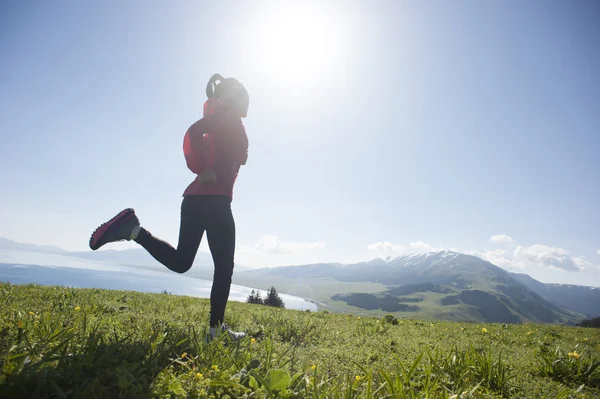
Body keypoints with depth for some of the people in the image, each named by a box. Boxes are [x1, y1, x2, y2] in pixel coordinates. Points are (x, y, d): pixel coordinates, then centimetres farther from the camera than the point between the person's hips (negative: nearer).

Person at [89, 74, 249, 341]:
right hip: (213, 200, -9)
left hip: (196, 198, 9)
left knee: (180, 261, 12)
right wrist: (204, 171, -16)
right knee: (224, 266, -1)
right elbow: (194, 132, -19)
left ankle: (133, 229, 0)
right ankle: (217, 329, 4)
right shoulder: (229, 114, -2)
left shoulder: (222, 120, 25)